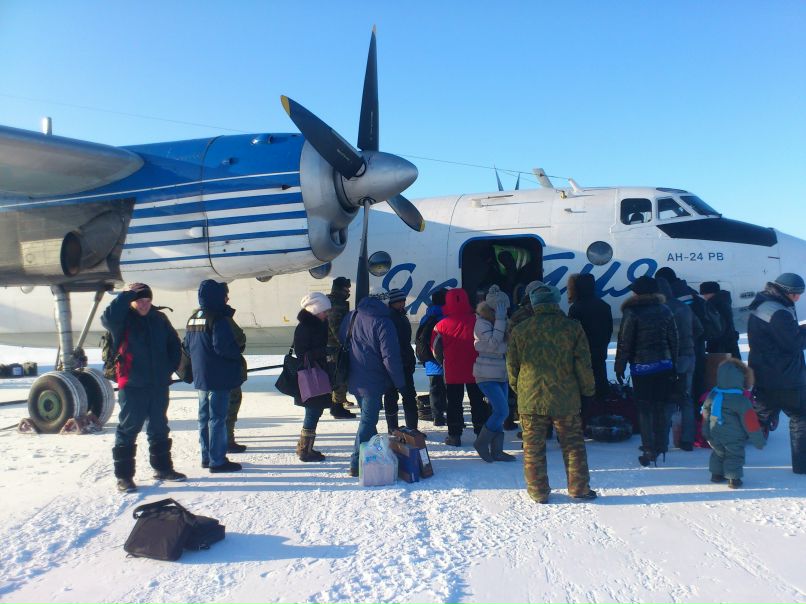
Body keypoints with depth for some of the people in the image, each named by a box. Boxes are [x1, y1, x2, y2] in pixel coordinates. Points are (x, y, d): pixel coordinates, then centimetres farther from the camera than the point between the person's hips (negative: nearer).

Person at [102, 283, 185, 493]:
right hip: (132, 386, -5)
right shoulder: (123, 320, -6)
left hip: (159, 385, 5)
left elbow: (174, 343, 16)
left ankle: (162, 467, 29)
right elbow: (108, 317, -30)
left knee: (159, 428, 16)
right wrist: (128, 295, -25)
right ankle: (124, 476, 9)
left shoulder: (159, 318, 6)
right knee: (128, 429, 0)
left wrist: (170, 367, 5)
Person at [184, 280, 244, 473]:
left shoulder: (192, 319, 11)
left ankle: (206, 457, 24)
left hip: (200, 377, 9)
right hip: (218, 378, -9)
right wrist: (237, 354, -6)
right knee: (217, 418, -4)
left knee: (204, 417, 15)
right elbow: (223, 346, -24)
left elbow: (188, 346, 15)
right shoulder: (217, 319, -17)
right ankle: (217, 461, 0)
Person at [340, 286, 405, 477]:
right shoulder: (382, 323, -17)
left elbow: (340, 342, 14)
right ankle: (358, 464, -1)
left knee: (368, 417, 22)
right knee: (368, 420, -1)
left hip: (354, 380, 8)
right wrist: (400, 382, -9)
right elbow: (390, 356, -19)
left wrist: (344, 375, 22)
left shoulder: (351, 317, 6)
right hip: (372, 382, -8)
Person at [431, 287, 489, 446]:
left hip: (452, 372, -1)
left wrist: (444, 361, 18)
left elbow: (436, 349, 1)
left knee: (454, 403, 8)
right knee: (477, 402, 11)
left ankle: (454, 435, 10)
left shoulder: (442, 325, -9)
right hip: (475, 371, 1)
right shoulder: (476, 321, -7)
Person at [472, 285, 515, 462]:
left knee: (499, 412, 8)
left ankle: (496, 450, 15)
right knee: (502, 410, -14)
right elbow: (493, 343, -23)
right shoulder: (482, 323, -11)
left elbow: (506, 346, 16)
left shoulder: (498, 322, 13)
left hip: (501, 374, 8)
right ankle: (481, 443, 2)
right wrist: (500, 320, -20)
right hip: (487, 376, -8)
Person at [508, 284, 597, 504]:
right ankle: (579, 489, 19)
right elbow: (583, 363, -2)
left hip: (530, 399, 0)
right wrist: (588, 389, 10)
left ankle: (538, 492, 14)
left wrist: (518, 387, 21)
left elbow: (512, 365, 6)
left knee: (533, 447, 8)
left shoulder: (519, 331, 0)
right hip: (565, 399, 0)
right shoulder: (572, 327, -3)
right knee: (573, 445, 13)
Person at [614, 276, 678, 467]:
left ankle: (649, 450, 0)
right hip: (664, 364, 5)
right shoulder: (665, 310, 5)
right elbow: (673, 340, 9)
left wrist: (619, 366, -2)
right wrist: (673, 363, 16)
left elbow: (624, 342, -10)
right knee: (661, 405, 13)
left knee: (644, 408, 1)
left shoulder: (631, 313, -11)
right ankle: (661, 445, 22)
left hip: (641, 367, -5)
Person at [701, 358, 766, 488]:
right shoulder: (741, 400, -18)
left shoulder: (712, 395, -1)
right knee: (735, 456, 6)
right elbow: (750, 422, -14)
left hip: (715, 437, 5)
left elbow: (706, 415, 9)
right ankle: (733, 478, 3)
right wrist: (759, 440, -5)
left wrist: (706, 433, 22)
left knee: (718, 453, 21)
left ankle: (716, 474, 26)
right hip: (734, 439, -5)